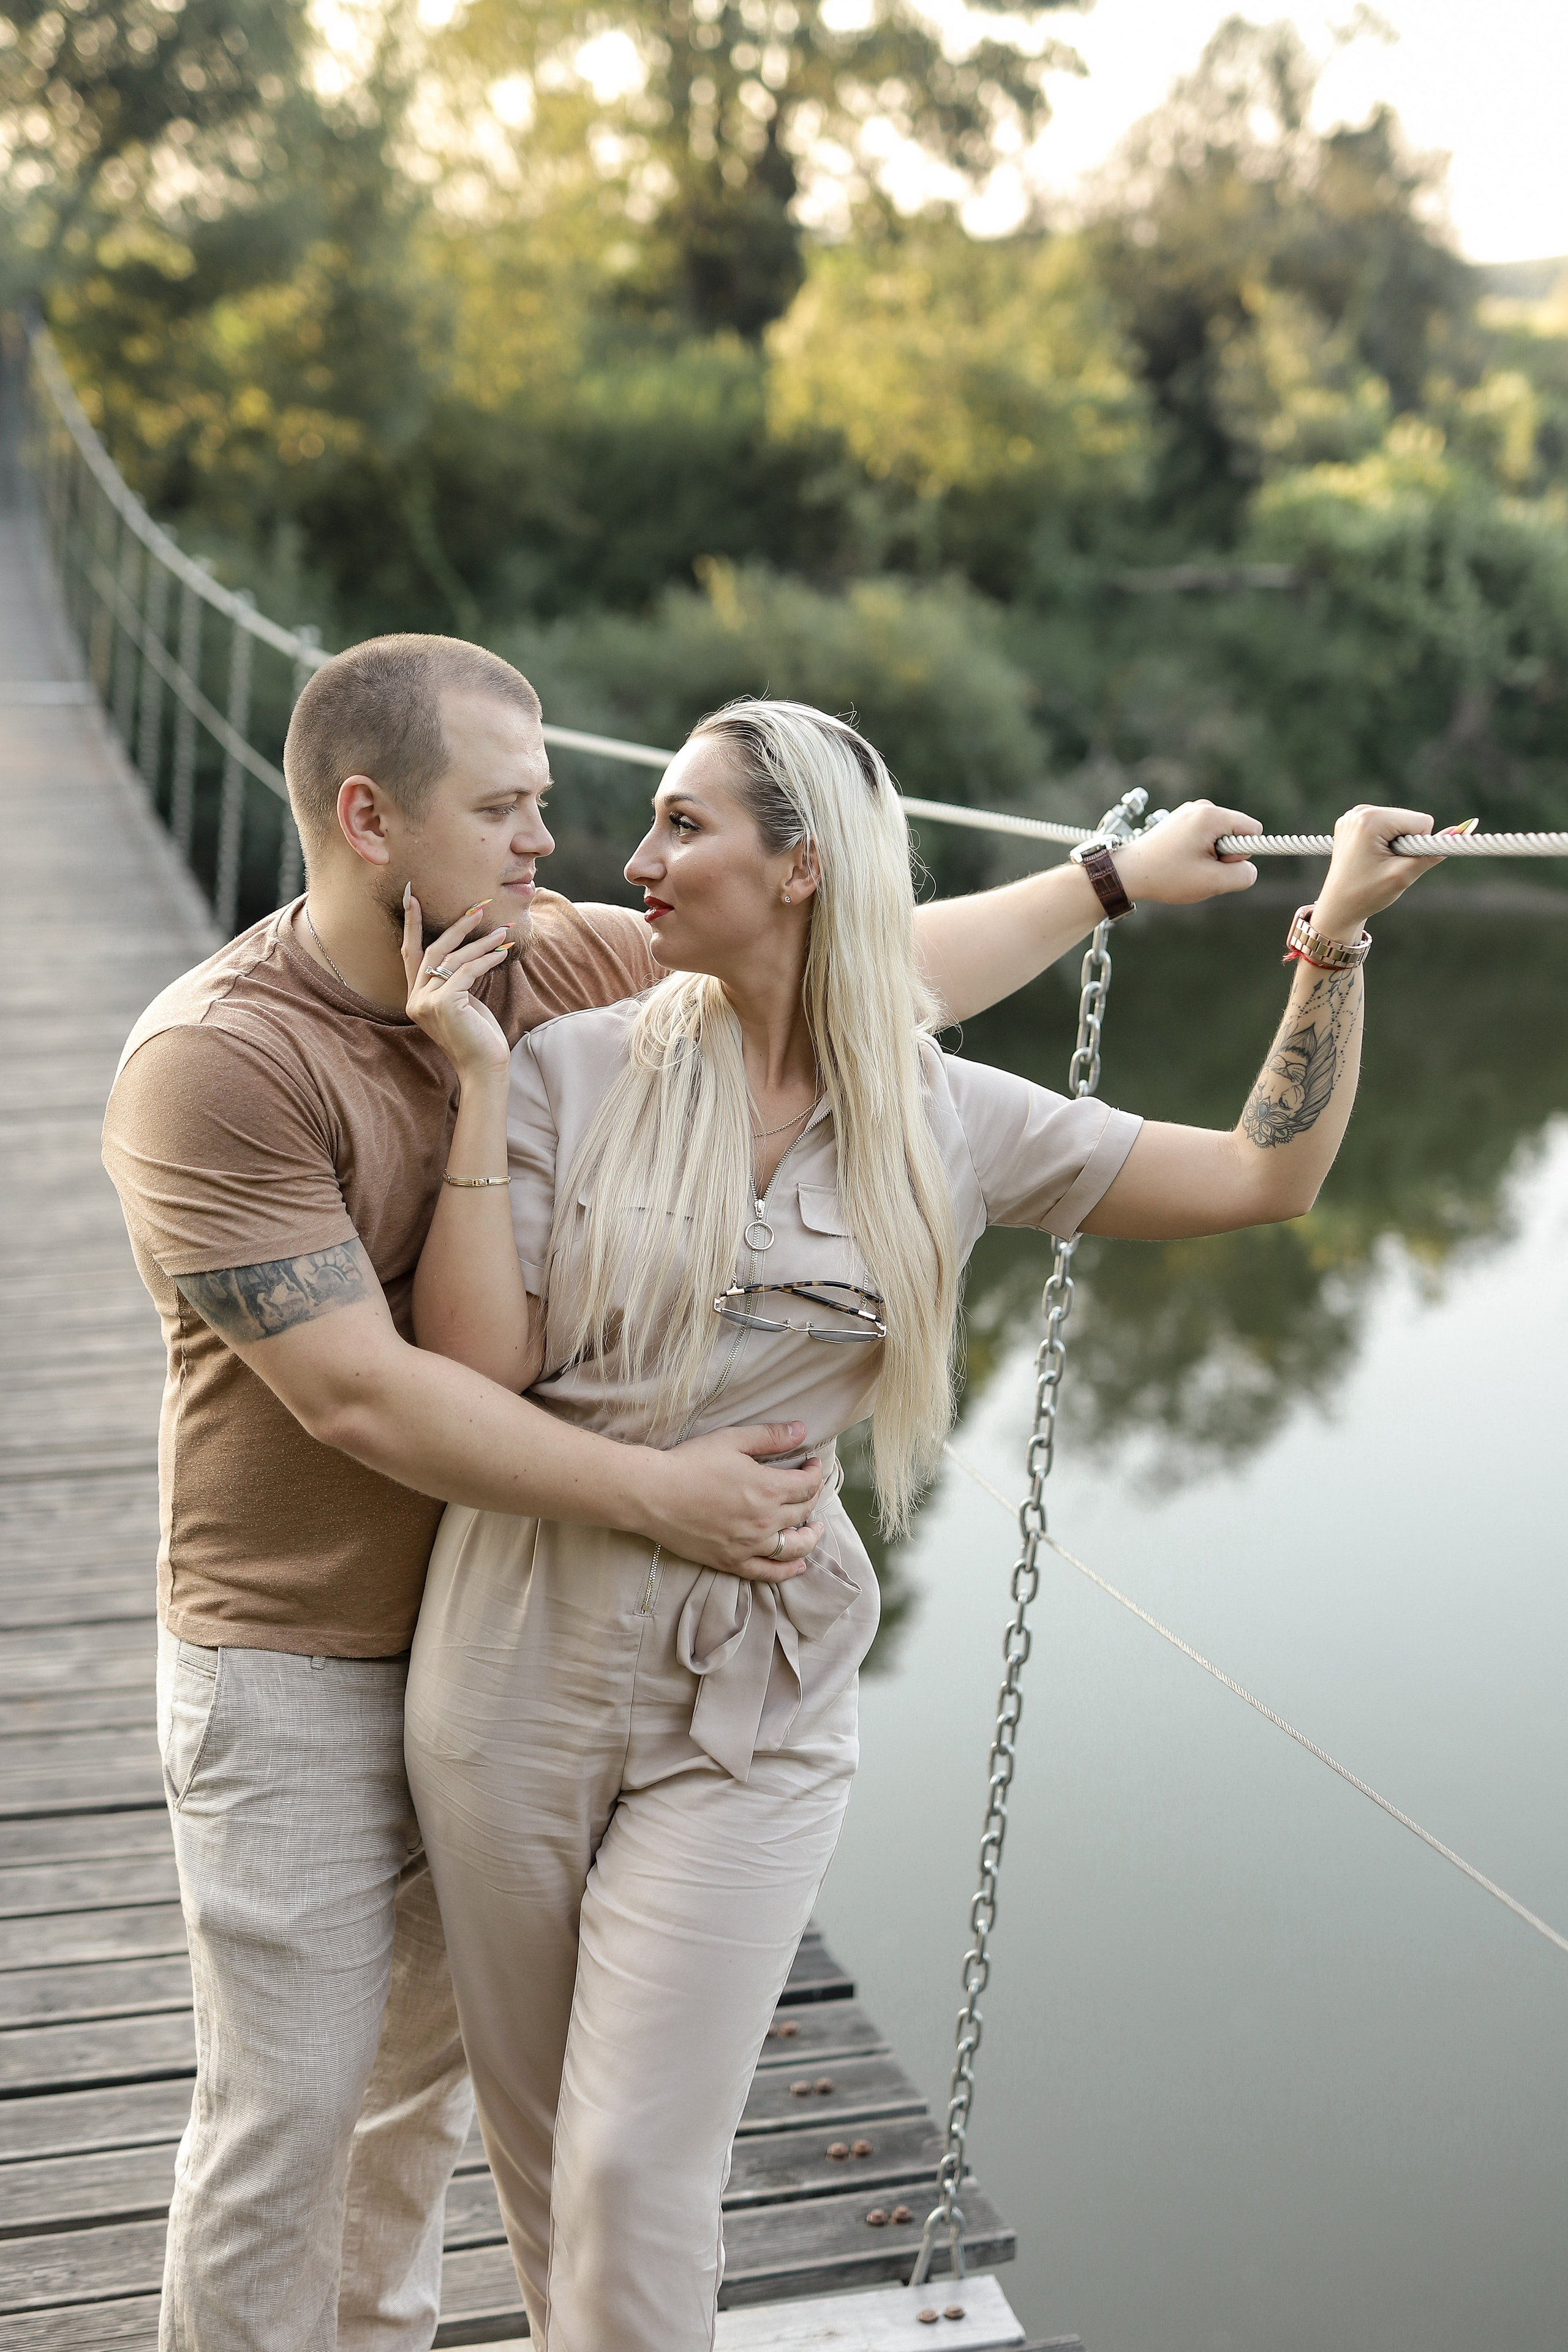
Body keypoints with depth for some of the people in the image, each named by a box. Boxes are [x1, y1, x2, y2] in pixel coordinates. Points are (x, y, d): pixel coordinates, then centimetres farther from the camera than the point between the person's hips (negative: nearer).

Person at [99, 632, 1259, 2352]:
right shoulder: (212, 1063, -21)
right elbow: (358, 1392, -25)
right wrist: (659, 1494, -25)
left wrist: (1116, 876, 10)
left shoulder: (565, 972, -4)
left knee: (433, 2065, 21)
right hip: (301, 1670, -6)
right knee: (288, 2111, 6)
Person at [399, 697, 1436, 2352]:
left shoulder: (946, 1121, -2)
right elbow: (478, 1370, -12)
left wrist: (1337, 929, 3)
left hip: (749, 1711, -1)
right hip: (520, 1668, 1)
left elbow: (1269, 1174, 4)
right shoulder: (575, 1066, -5)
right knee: (535, 2142, 18)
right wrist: (479, 1084, -15)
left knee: (635, 2176, -2)